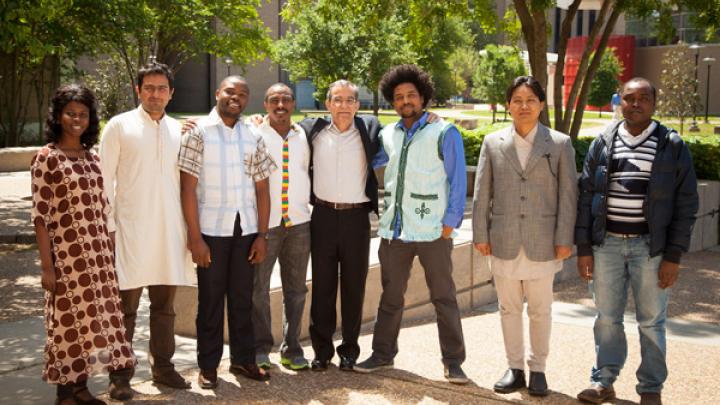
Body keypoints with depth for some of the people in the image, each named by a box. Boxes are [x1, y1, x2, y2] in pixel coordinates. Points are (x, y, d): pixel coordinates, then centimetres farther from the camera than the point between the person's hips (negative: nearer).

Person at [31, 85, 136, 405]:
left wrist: (111, 253, 10)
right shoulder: (46, 158, -7)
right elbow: (40, 215, -10)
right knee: (69, 321, 2)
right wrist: (46, 266, -13)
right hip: (67, 255, -6)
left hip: (98, 255, 6)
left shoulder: (93, 157, 11)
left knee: (93, 318, 10)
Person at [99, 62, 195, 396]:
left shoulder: (179, 130, 11)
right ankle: (120, 375, 11)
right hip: (131, 228, -4)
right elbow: (104, 179, -1)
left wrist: (190, 225, 9)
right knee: (126, 307, 2)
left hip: (169, 230, 4)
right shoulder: (119, 126, -1)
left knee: (165, 304, 12)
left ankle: (162, 366, 23)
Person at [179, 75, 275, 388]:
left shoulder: (253, 138, 9)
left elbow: (261, 189, 9)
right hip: (211, 230, -3)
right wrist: (194, 236, -11)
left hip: (246, 230, 3)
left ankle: (243, 359, 24)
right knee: (211, 299, 6)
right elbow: (188, 188, -6)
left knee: (243, 298, 11)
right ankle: (208, 366, 17)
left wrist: (262, 235, 3)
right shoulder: (199, 133, -2)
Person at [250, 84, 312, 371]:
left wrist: (310, 203, 12)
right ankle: (260, 348, 15)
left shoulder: (304, 136, 10)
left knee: (296, 288, 8)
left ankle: (292, 349, 18)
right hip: (264, 221, -3)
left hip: (299, 222, 4)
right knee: (258, 287, 1)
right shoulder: (254, 135, -1)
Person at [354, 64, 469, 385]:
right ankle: (383, 353, 28)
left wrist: (450, 222, -10)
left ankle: (453, 361, 14)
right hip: (393, 229, 5)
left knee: (444, 298, 4)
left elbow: (457, 181, -4)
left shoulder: (444, 133, -2)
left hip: (432, 231, -4)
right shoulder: (387, 135, 11)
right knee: (391, 296, 15)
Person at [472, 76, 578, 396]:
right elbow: (482, 193, 5)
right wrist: (480, 234, 1)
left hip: (542, 243, -1)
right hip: (504, 241, 2)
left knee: (540, 310, 9)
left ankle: (538, 369, 23)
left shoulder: (560, 144, 1)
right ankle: (514, 369, 24)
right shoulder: (493, 143, 5)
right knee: (509, 308, 11)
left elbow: (568, 194, -1)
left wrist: (564, 239, -5)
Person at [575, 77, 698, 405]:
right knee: (607, 318, 9)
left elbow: (686, 203, -2)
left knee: (651, 321, 7)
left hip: (650, 246, -2)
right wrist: (583, 248, 1)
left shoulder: (673, 147, -1)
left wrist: (674, 256, -7)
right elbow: (586, 197, 6)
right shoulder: (602, 144, 6)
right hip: (606, 243, 2)